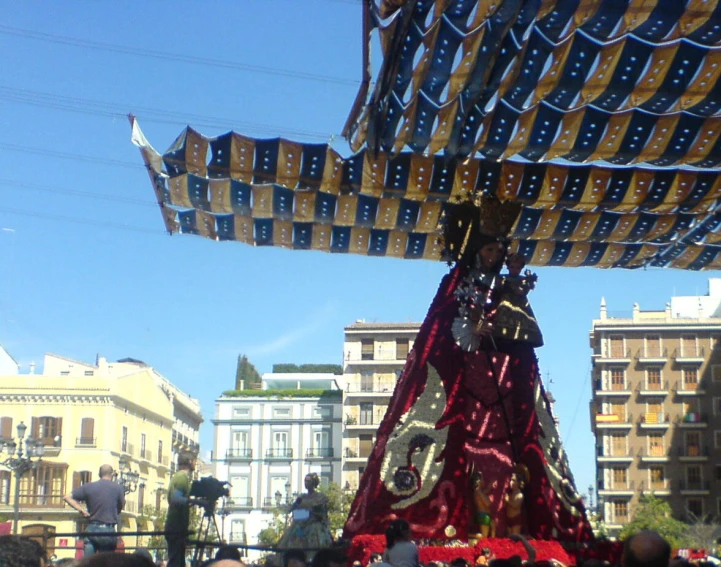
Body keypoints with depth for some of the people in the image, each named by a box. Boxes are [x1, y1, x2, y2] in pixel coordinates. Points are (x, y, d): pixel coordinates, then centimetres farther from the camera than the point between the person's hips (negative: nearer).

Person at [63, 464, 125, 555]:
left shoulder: (88, 487, 5)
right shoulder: (118, 488, 0)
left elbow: (67, 497, 3)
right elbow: (121, 507, 8)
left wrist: (81, 509, 4)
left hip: (92, 530, 1)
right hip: (109, 531, -1)